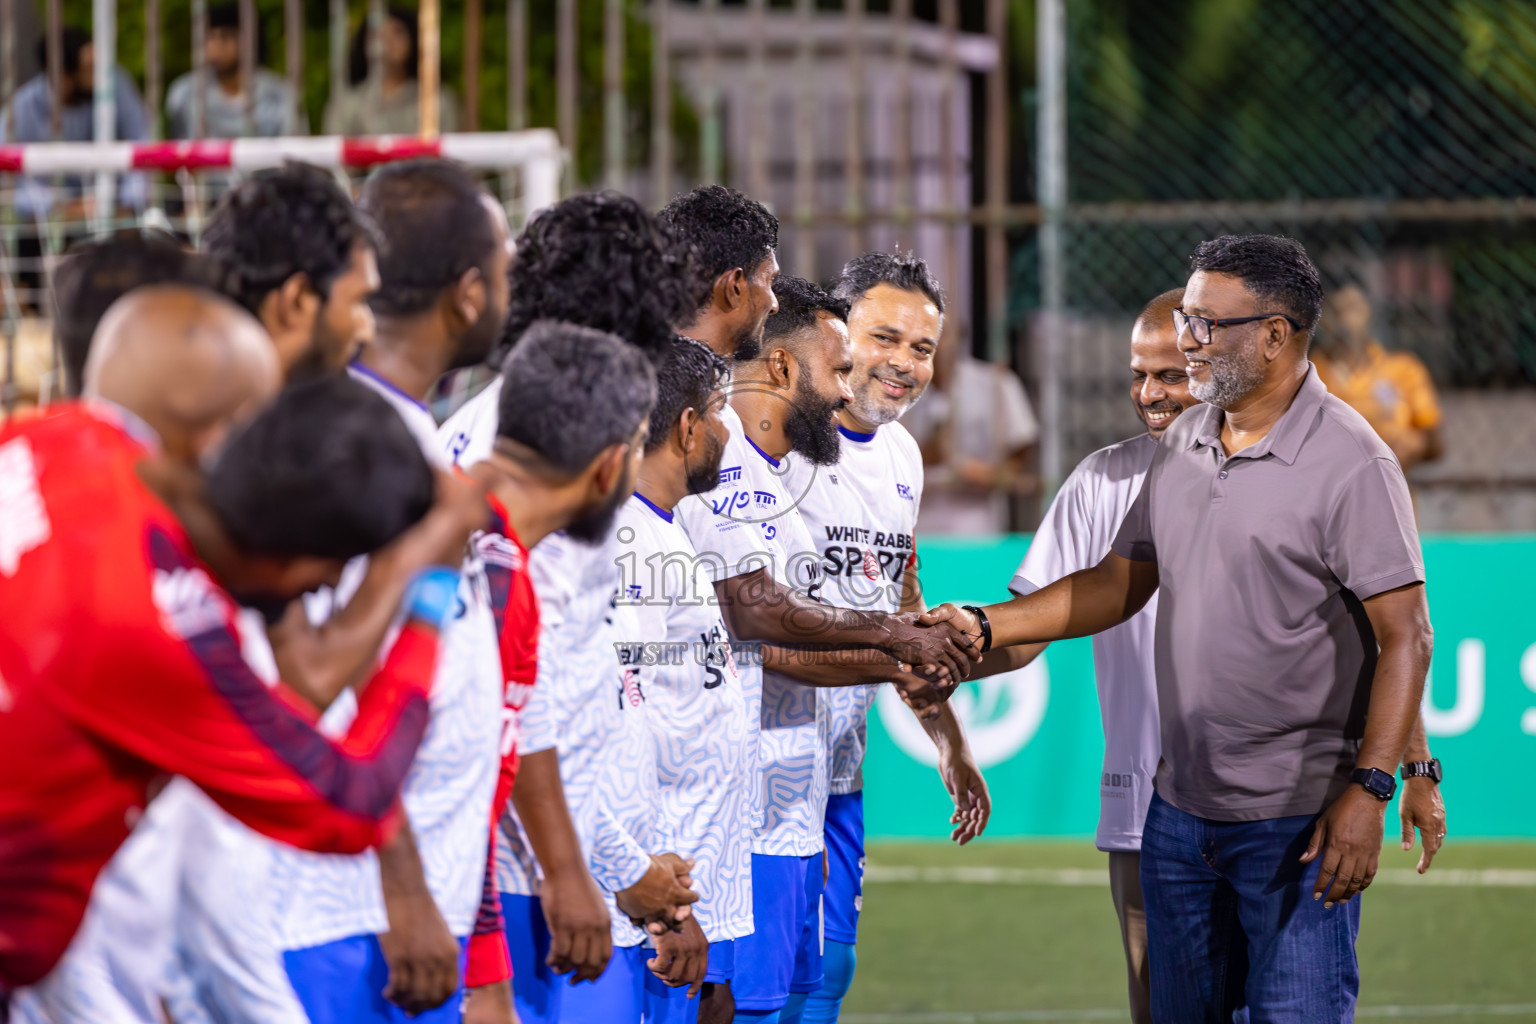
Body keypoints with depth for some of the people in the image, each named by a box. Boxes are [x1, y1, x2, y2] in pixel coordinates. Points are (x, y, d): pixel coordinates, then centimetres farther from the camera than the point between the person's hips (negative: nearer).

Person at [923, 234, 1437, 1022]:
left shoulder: (1350, 464, -12)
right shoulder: (1184, 442, 10)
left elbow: (1405, 635, -15)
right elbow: (1119, 583, 19)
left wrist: (1369, 790, -22)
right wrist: (984, 627, 9)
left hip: (1299, 820, -7)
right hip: (1181, 806, 7)